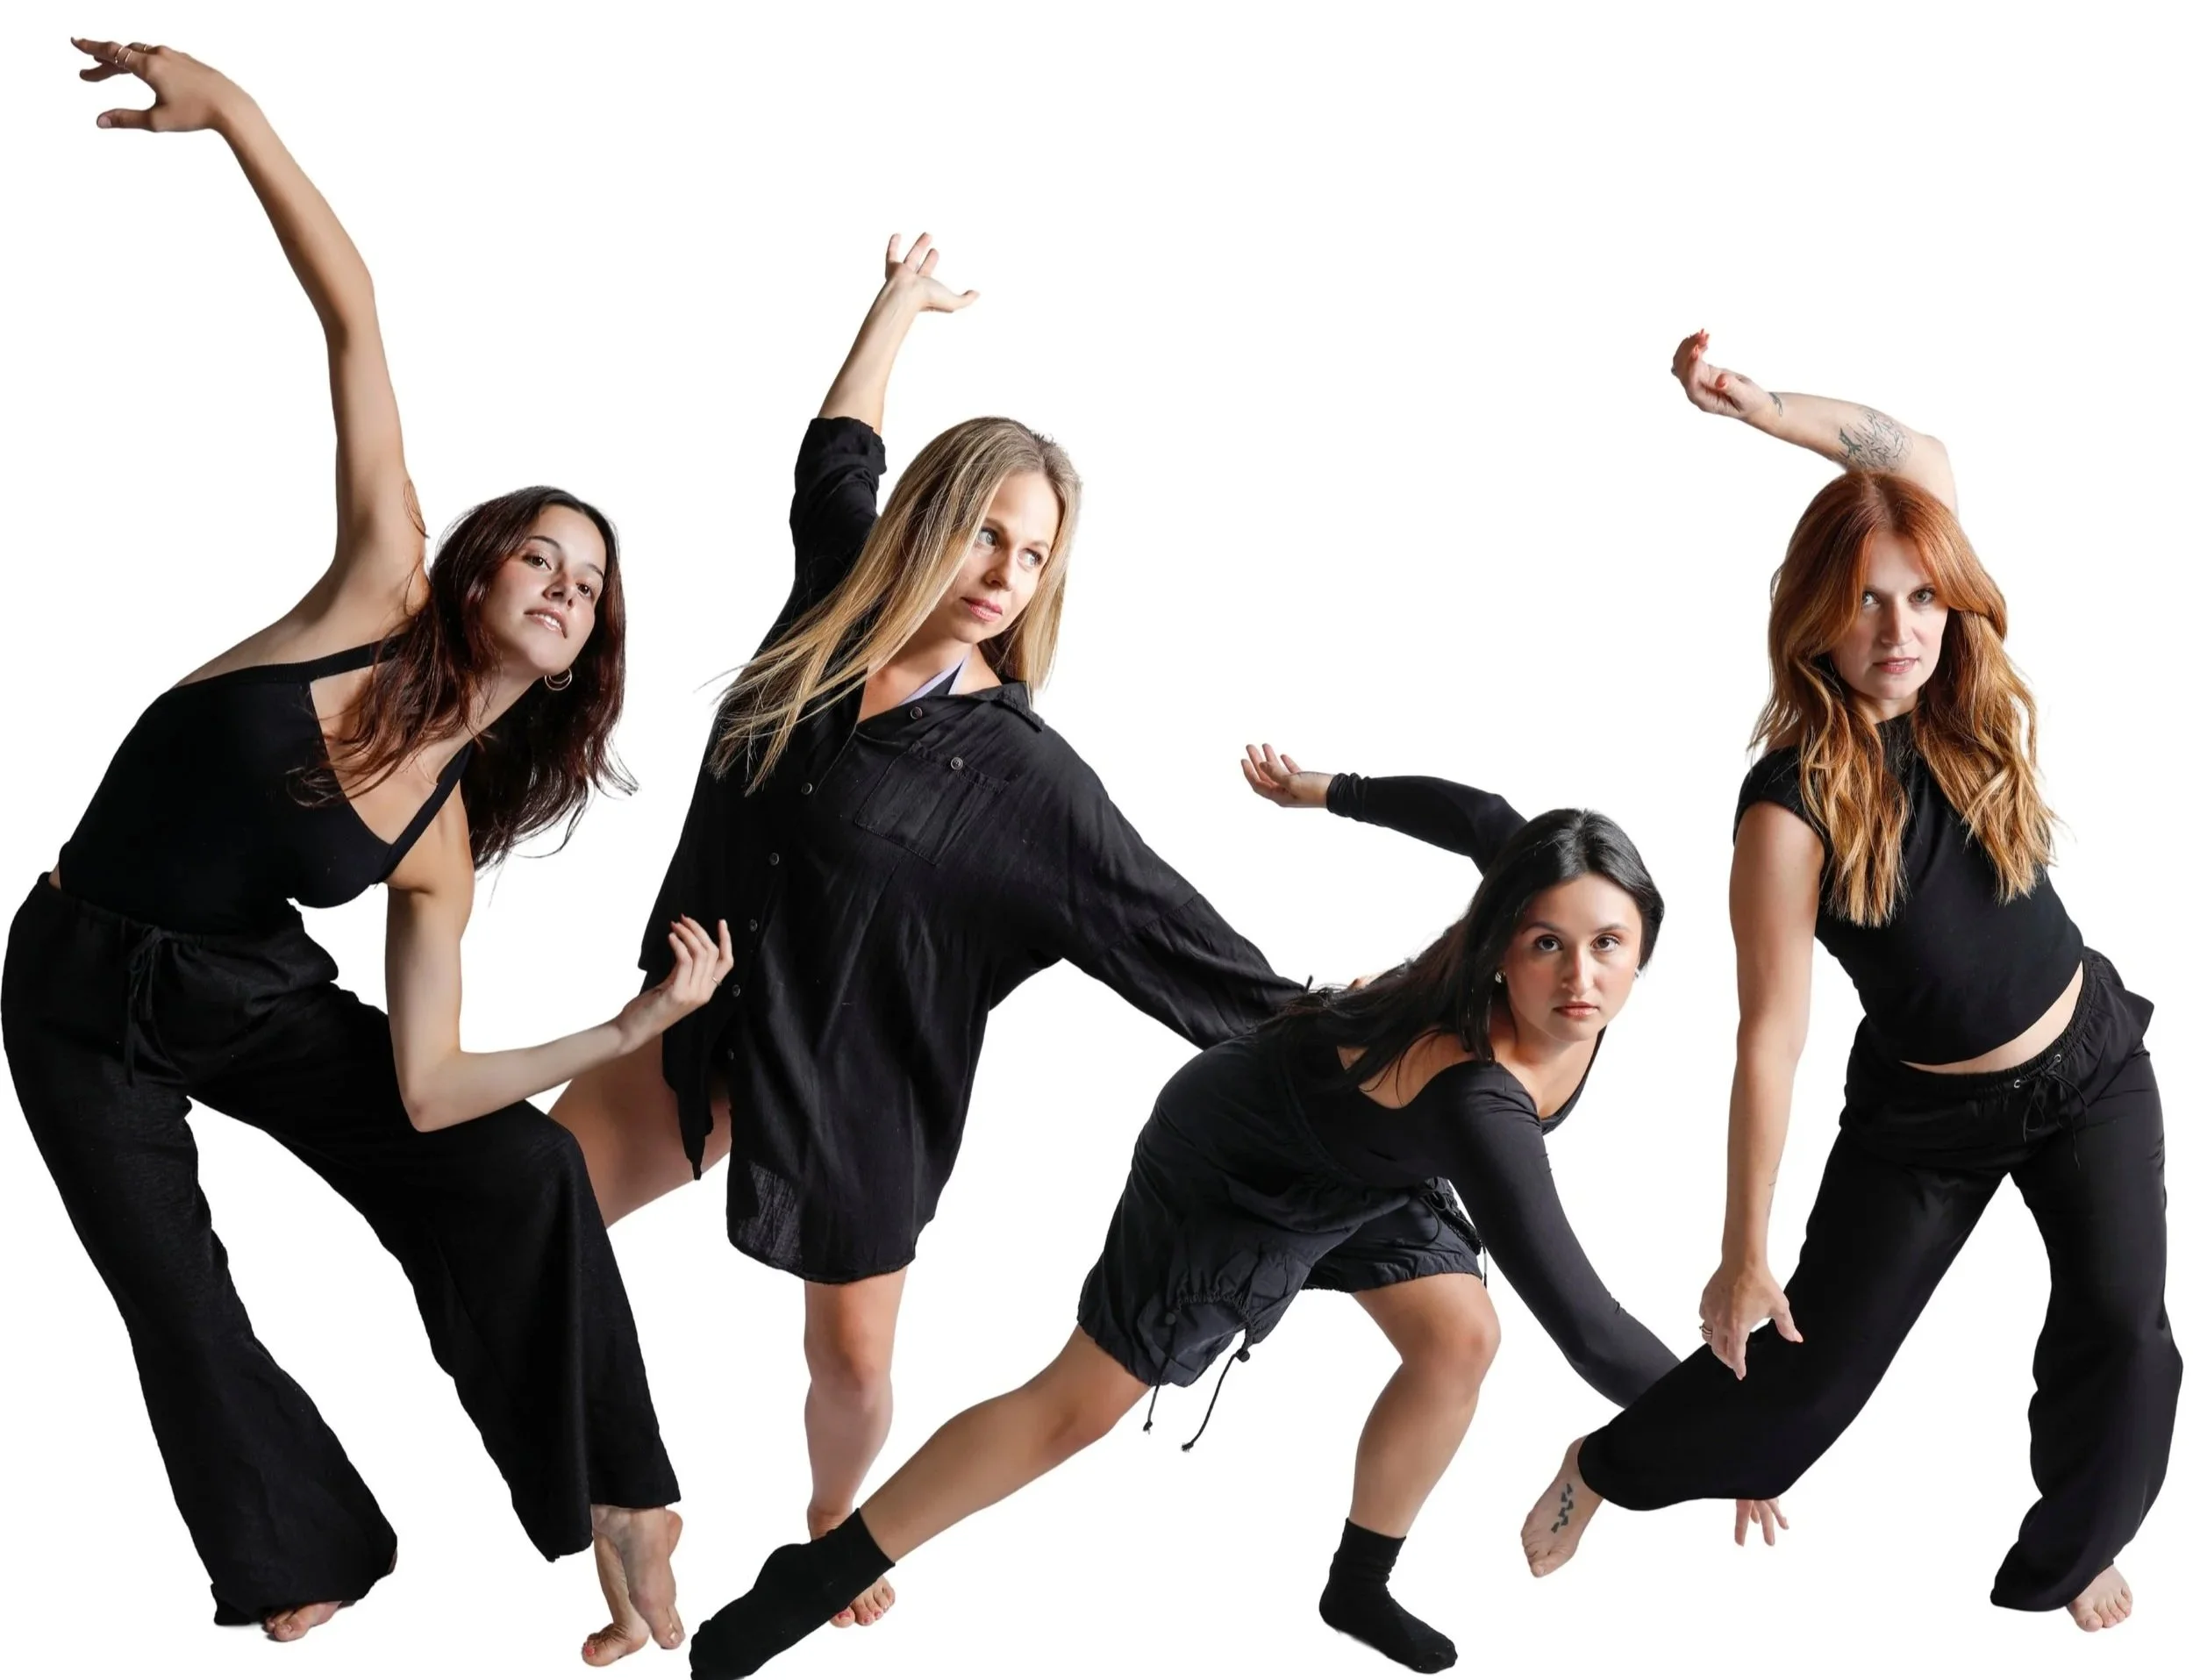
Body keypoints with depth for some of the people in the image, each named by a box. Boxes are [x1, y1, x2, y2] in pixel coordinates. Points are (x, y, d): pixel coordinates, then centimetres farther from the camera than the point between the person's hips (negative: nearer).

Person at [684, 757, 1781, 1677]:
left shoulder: (1562, 1000, -25)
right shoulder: (1477, 1100, -46)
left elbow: (1477, 815, -6)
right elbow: (1583, 1325, -47)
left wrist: (1323, 792, 10)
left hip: (1360, 1153, 7)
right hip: (1239, 1167, -7)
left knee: (1458, 1340, -3)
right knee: (1086, 1402, -2)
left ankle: (1358, 1591, 20)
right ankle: (805, 1587, 8)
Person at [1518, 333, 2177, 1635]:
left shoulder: (1966, 701, -13)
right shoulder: (1794, 802, -24)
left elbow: (1925, 461, -10)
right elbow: (1772, 1038, -21)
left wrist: (1768, 408, -26)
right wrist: (1746, 1256, -17)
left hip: (2091, 1067, 4)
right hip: (1925, 1115, -3)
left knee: (2120, 1333, -11)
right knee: (1805, 1367, 4)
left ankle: (2069, 1554, 16)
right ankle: (1606, 1467, 32)